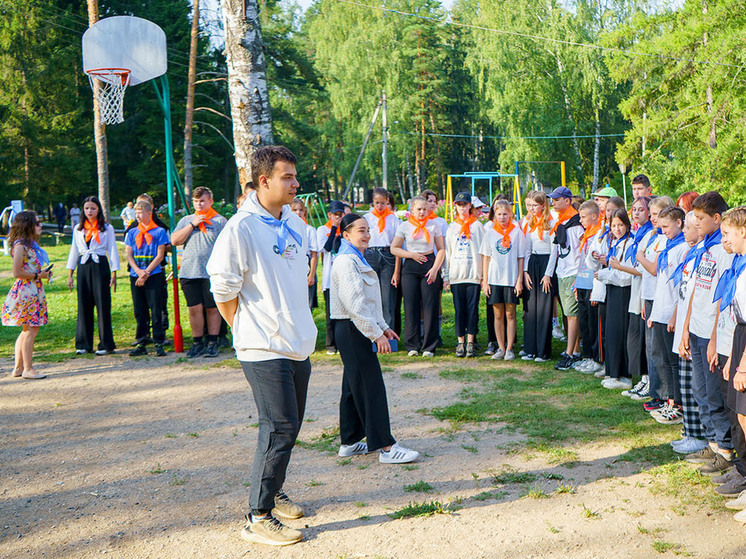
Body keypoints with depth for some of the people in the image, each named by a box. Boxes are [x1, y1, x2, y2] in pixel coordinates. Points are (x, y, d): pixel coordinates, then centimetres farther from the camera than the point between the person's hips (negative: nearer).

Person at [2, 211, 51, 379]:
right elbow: (17, 272, -18)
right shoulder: (21, 245, -14)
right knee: (32, 330, -6)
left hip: (34, 290, 10)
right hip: (25, 291, -10)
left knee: (27, 330, 13)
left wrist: (45, 272, 10)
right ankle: (28, 369, 1)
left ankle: (18, 368, 20)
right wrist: (38, 275, -13)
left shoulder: (32, 244, 14)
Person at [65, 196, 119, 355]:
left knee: (103, 305, -4)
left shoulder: (107, 228, 3)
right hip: (83, 267, 3)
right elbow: (74, 251, 16)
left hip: (100, 266, -3)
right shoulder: (78, 229, 13)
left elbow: (112, 250, 2)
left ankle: (106, 344, 3)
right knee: (84, 305, 3)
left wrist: (114, 274, -5)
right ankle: (84, 344, 11)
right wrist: (70, 274, 11)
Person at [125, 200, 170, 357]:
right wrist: (138, 271, -10)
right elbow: (128, 255, 7)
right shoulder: (132, 233, 14)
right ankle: (141, 344, 11)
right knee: (139, 311, 5)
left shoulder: (159, 231, 3)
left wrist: (146, 272, -12)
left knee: (156, 311, -5)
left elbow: (160, 255, -3)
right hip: (135, 277, 4)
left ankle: (159, 344, 0)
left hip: (154, 276, -4)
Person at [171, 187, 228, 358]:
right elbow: (175, 240, 2)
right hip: (189, 272, 3)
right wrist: (192, 224, -4)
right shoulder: (186, 220, 15)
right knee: (195, 308, 1)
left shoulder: (220, 221, 5)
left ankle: (212, 343, 12)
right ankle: (197, 342, 12)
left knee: (212, 308, 3)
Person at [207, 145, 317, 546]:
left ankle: (272, 492, 34)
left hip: (298, 344, 8)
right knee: (280, 427, -9)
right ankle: (258, 518, 2)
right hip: (264, 348, -8)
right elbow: (223, 291, -15)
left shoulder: (295, 223, 10)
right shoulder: (241, 228, -15)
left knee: (289, 423, 15)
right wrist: (250, 333, -5)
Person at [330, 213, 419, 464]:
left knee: (354, 386, 14)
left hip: (356, 331, 11)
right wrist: (376, 334, -19)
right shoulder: (346, 262, -15)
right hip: (352, 330, -11)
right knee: (371, 387, -8)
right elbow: (354, 304, -22)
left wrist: (383, 327, 15)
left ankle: (349, 443, 22)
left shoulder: (357, 259, 18)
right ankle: (386, 447, -5)